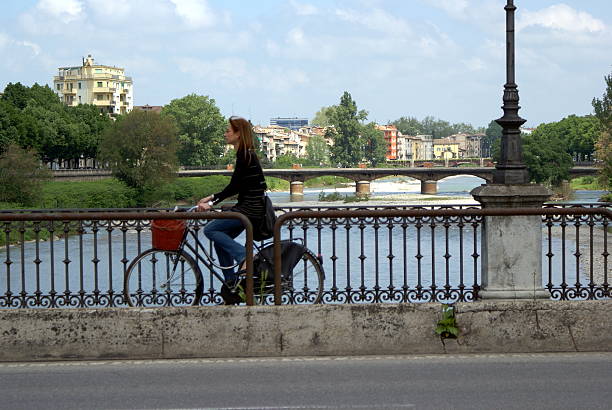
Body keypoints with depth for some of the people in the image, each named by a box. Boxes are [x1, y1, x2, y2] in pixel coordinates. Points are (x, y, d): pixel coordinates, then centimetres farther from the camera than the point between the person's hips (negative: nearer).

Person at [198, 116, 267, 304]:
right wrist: (212, 198, 18)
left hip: (250, 210, -10)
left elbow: (234, 187, -18)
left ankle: (244, 255, -15)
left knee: (210, 230, -12)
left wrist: (211, 203, -15)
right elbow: (235, 187, 21)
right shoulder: (246, 154, 15)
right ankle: (231, 285, 9)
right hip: (250, 208, 10)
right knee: (221, 239, 9)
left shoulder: (244, 156, -14)